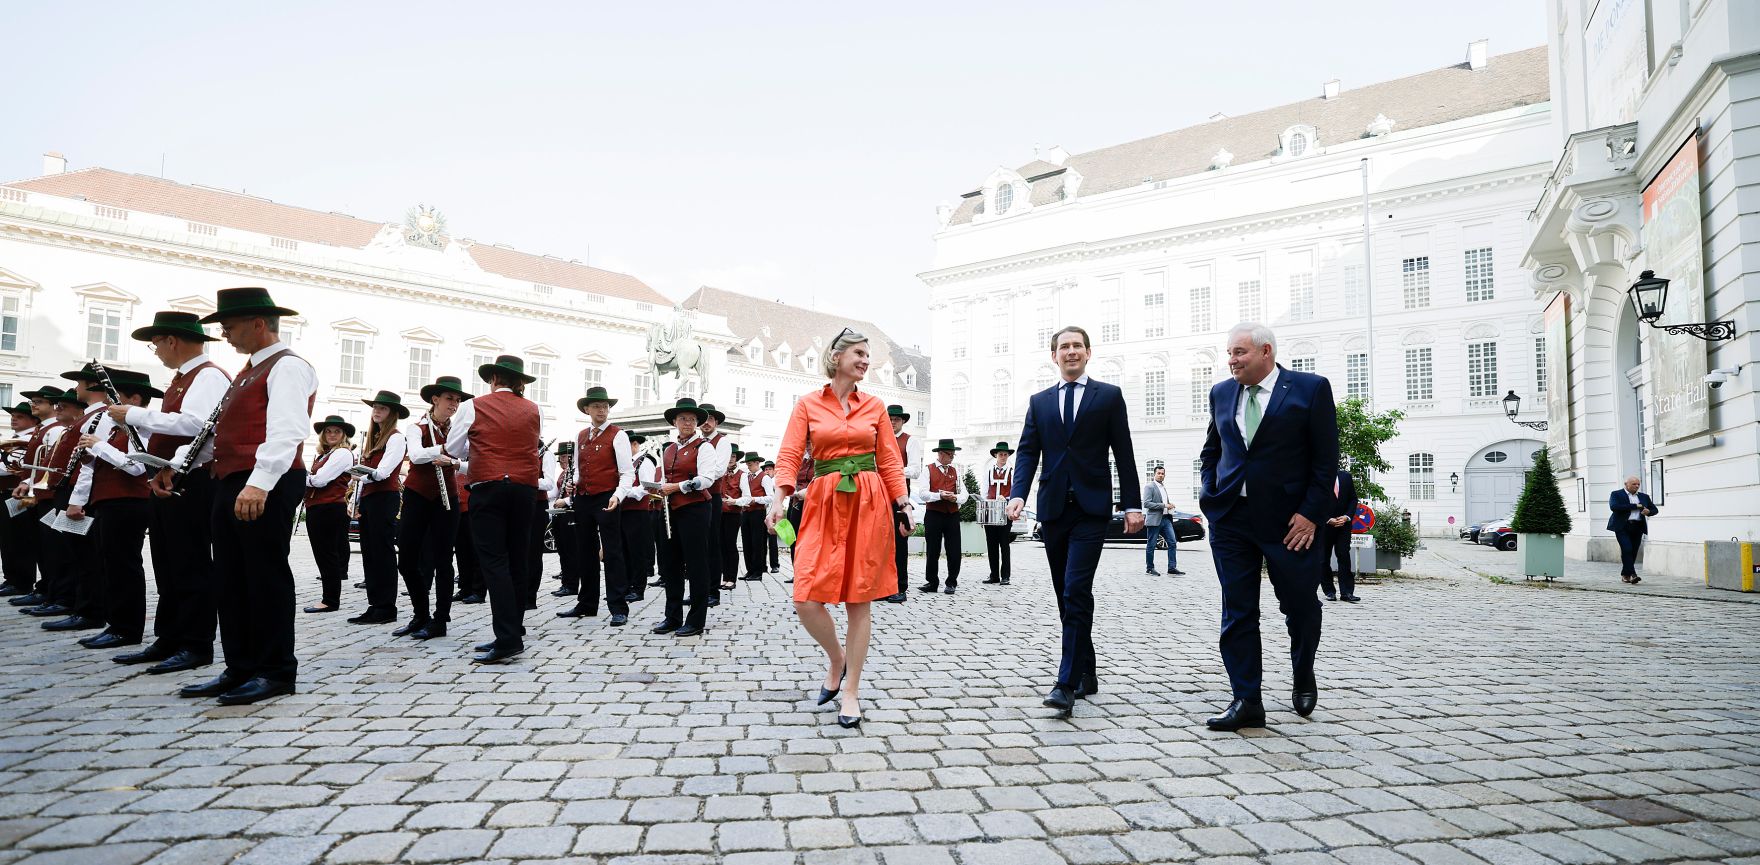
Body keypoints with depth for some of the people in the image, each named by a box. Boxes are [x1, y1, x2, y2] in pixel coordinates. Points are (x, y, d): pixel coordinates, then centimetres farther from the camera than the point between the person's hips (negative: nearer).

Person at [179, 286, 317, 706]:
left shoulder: (287, 366, -8)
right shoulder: (251, 371, 23)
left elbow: (286, 431, -22)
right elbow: (219, 429, 27)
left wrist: (259, 482, -31)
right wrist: (181, 462, 16)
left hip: (265, 488, -10)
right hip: (231, 483, 10)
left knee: (266, 577, -5)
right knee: (232, 580, 12)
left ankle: (276, 672, 3)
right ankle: (240, 669, 20)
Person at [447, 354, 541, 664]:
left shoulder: (473, 407, 2)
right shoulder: (533, 410, 9)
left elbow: (452, 449, 10)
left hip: (488, 488, -4)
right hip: (525, 489, 4)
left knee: (494, 563, -7)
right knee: (516, 562, 10)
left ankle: (508, 639, -16)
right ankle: (512, 632, 16)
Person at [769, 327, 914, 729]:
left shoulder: (874, 406, 10)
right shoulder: (807, 404, 6)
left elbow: (890, 461, 10)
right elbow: (789, 455, -2)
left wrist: (904, 503, 0)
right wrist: (779, 497, -17)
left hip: (869, 504, 1)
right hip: (824, 504, -1)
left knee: (860, 599, 1)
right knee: (807, 600, -9)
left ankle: (851, 690, 12)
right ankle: (837, 660, 21)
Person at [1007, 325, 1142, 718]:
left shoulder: (1109, 396, 5)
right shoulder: (1039, 401, 13)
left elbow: (1124, 454, 2)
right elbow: (1028, 452, 6)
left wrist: (1132, 505, -3)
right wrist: (1019, 494, -10)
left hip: (1091, 508, -4)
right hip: (1053, 509, 4)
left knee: (1076, 591, -15)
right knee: (1066, 596, 10)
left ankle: (1068, 683, -14)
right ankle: (1086, 673, 23)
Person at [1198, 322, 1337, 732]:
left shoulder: (1311, 388, -4)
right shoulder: (1221, 393, 10)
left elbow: (1326, 458, -6)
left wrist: (1311, 513, -12)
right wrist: (1211, 496, 6)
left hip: (1290, 519, -3)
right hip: (1230, 517, 3)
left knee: (1301, 606, 11)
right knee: (1237, 611, 2)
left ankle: (1303, 676, 39)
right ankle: (1246, 701, 9)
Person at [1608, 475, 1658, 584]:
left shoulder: (1644, 496, 19)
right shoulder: (1616, 494, 3)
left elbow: (1654, 509, 23)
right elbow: (1614, 507, -14)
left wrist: (1648, 512, -3)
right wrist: (1635, 506, -12)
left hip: (1638, 527, 5)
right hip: (1622, 527, -5)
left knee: (1633, 552, 3)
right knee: (1627, 550, -16)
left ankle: (1625, 575, 12)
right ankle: (1632, 574, -16)